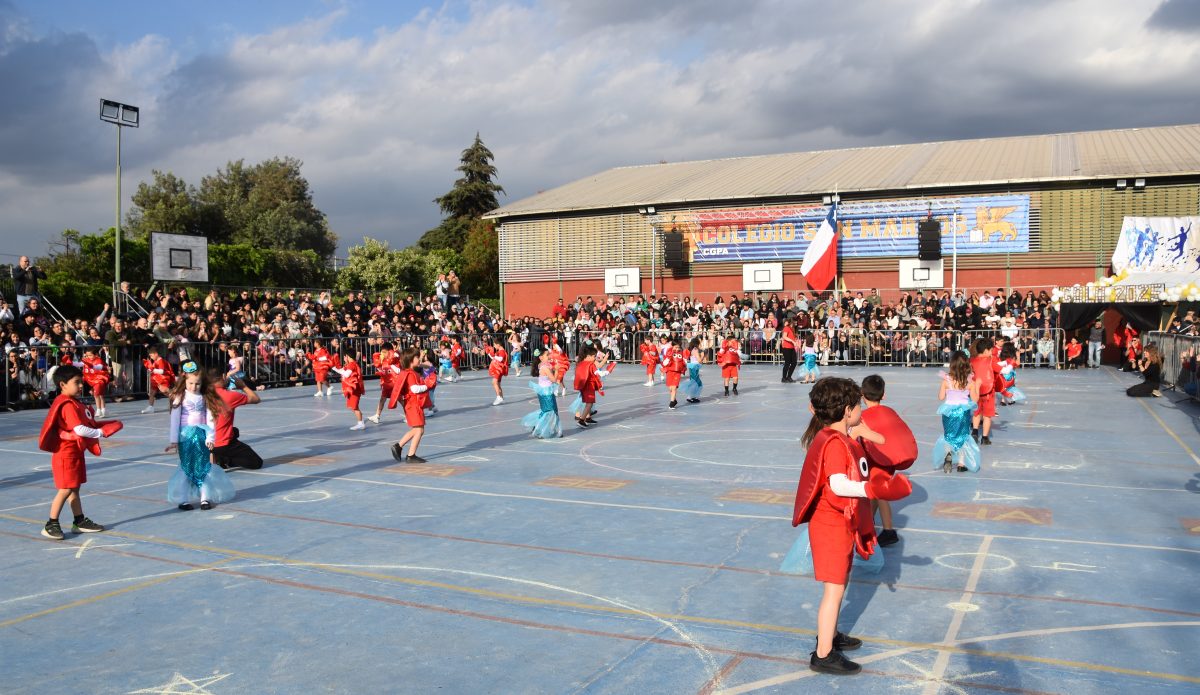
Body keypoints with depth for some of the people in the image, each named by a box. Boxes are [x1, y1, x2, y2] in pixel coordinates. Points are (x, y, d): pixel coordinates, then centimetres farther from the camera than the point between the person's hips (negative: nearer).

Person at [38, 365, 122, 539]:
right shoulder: (68, 405, -20)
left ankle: (80, 521, 22)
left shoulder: (74, 403, 12)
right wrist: (100, 432, -15)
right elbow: (80, 430, -26)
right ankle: (51, 525, 0)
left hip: (75, 452, 10)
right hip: (66, 453, -10)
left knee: (74, 488, 15)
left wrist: (100, 426, -1)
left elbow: (85, 423, 13)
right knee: (66, 490, -6)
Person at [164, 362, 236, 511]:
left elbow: (210, 419, 1)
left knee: (204, 466, 3)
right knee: (186, 467, 0)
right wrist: (173, 441, -5)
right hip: (186, 436, -2)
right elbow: (174, 419, -4)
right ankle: (183, 500, 6)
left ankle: (205, 498, 9)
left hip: (202, 435, 2)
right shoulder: (180, 397, -4)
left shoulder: (205, 398, 2)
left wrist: (210, 437, -6)